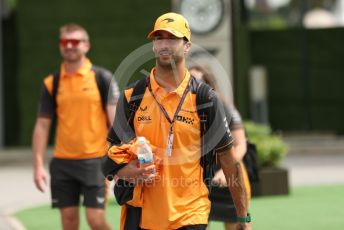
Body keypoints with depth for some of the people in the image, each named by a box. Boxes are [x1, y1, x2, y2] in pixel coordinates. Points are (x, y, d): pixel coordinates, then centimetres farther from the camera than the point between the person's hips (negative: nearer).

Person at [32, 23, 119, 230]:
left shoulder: (102, 78, -1)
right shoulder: (51, 83, 6)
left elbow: (115, 118, -5)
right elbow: (42, 126, 7)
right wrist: (39, 165, 0)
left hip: (95, 159, -3)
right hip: (62, 162, 3)